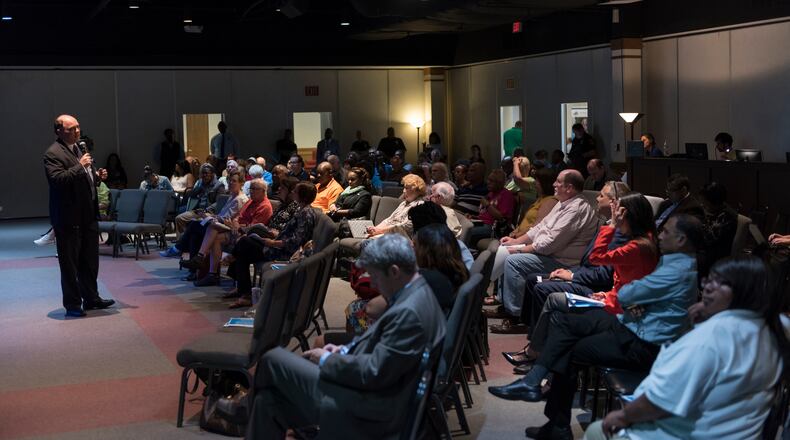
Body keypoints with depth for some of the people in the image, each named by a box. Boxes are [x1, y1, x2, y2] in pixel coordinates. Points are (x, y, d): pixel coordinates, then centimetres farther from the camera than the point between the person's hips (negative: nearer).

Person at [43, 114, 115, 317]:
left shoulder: (80, 149, 16)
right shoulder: (53, 153, -12)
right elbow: (57, 179, -25)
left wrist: (97, 176, 7)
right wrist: (79, 166, -24)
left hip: (88, 215, 9)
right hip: (68, 218, -8)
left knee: (90, 260, 16)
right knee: (69, 262, 2)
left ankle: (91, 298, 27)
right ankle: (72, 304, 10)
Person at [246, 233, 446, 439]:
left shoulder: (408, 312, -27)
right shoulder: (417, 293, 6)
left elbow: (374, 372, -25)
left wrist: (327, 360, -11)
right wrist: (345, 349, 6)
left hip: (372, 409, -10)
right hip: (376, 391, 10)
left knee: (273, 359, -2)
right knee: (270, 398, 7)